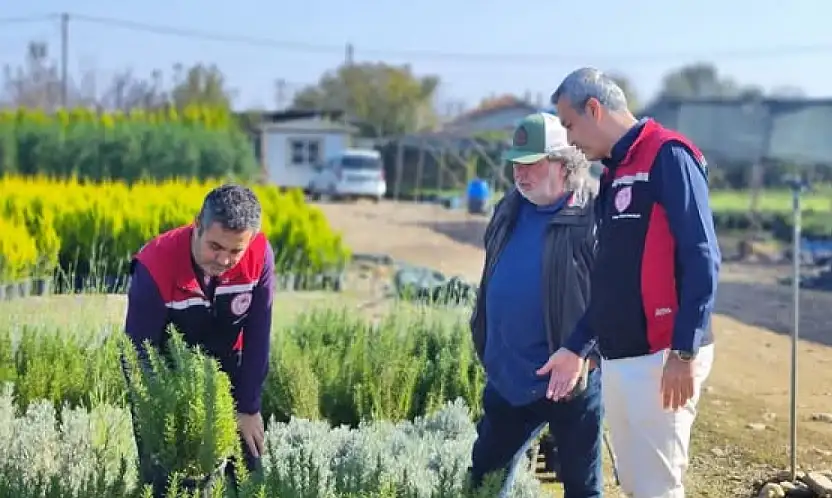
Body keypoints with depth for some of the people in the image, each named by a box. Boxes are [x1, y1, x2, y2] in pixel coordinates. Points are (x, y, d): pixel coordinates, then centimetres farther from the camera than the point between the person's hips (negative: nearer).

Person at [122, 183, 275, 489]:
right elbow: (139, 352, -24)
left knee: (247, 470, 7)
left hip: (225, 367, 3)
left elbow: (257, 336, -13)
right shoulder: (155, 266, -33)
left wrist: (249, 408, -9)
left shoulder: (260, 256, -24)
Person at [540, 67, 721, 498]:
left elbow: (701, 260, -17)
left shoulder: (668, 158, -10)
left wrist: (685, 353, -21)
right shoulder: (613, 174, 17)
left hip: (661, 359, -9)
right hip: (616, 360, 9)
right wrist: (576, 348, 19)